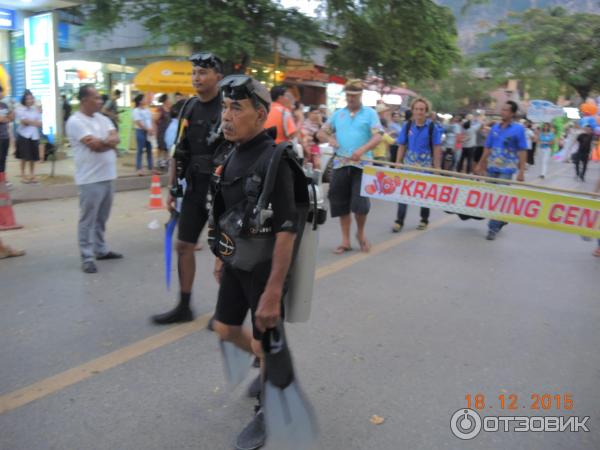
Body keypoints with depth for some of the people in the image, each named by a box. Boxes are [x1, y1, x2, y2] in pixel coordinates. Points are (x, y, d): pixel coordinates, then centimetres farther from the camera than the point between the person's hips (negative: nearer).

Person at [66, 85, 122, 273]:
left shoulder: (102, 118, 13)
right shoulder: (75, 121, -10)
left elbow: (115, 139, 1)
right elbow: (94, 145, -19)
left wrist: (102, 141, -17)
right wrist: (109, 141, -2)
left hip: (108, 176, 7)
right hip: (90, 179, -7)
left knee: (102, 217, 16)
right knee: (88, 219, -2)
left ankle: (101, 249, 28)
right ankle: (87, 257, 4)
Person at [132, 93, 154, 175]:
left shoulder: (147, 110, 13)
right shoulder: (136, 111, -6)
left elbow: (151, 120, 12)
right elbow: (139, 123, -13)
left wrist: (152, 129, -4)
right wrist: (147, 129, -18)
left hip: (149, 132, 6)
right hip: (141, 131, -6)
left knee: (149, 150, 8)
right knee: (140, 150, -4)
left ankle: (151, 168, 14)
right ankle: (139, 168, 1)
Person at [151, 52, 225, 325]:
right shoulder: (189, 107, 9)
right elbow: (179, 151, 13)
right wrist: (172, 187, 10)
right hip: (195, 188, 7)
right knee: (183, 245, 10)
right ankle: (183, 307, 25)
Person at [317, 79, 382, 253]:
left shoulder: (370, 113, 2)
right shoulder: (338, 114, 13)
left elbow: (378, 137, -9)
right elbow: (321, 133, 16)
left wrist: (362, 150, -26)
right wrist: (329, 139, -7)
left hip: (362, 164, -3)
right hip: (340, 164, 4)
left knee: (360, 201, -7)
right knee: (341, 203, 5)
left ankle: (361, 233, 20)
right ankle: (345, 240, 16)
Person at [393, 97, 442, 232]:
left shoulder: (432, 127, -6)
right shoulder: (407, 126, 0)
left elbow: (437, 149, -4)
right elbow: (401, 147, 4)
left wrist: (437, 168, -7)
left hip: (426, 166, -1)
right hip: (408, 165, 2)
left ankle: (424, 220, 25)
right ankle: (399, 221, 6)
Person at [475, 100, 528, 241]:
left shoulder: (518, 129, -6)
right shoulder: (495, 127, 7)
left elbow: (522, 151, -7)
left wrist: (521, 171, -12)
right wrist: (481, 165, 14)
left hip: (506, 170, -5)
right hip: (491, 168, 5)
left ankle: (493, 228, 3)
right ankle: (501, 220, 31)